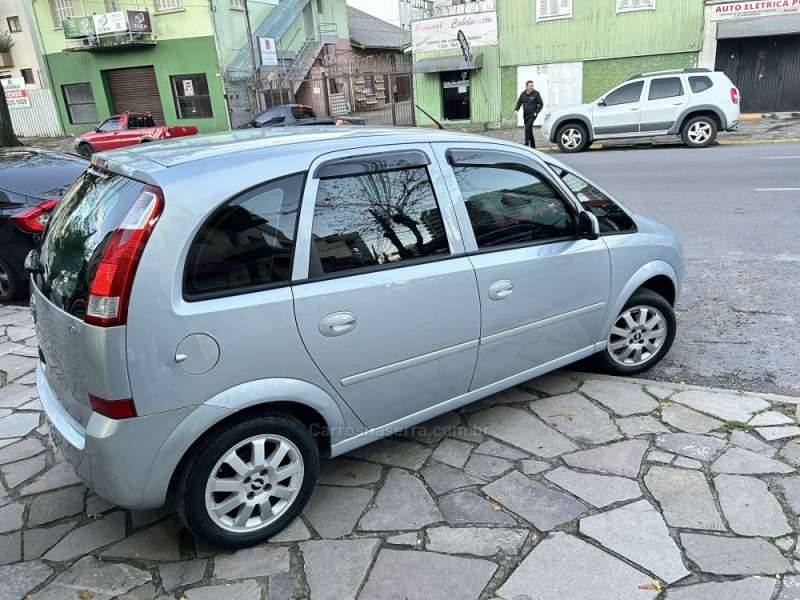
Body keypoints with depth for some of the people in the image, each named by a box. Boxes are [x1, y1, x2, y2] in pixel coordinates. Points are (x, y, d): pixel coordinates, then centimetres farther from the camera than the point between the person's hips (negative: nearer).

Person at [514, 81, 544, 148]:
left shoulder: (536, 93, -5)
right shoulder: (523, 94, 6)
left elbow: (541, 104, -2)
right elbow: (519, 103, 15)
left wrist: (536, 112, -12)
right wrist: (516, 109, -3)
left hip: (532, 115, -5)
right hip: (525, 115, 5)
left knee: (528, 128, -21)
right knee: (529, 130, 10)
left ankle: (526, 143, -19)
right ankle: (533, 146, 19)